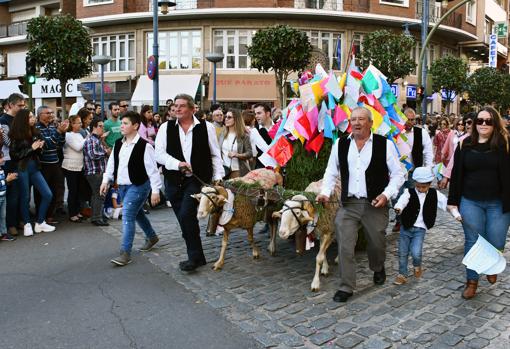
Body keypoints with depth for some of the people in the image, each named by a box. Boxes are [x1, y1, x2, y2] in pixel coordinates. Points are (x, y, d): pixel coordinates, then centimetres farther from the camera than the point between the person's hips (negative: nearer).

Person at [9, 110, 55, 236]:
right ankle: (27, 224, 21)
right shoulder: (16, 136, -10)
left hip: (34, 167, 5)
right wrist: (31, 148, -15)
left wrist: (39, 147, -4)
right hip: (22, 169, -5)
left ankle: (40, 223, 14)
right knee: (25, 197, 4)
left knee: (48, 195, 0)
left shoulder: (36, 133, 6)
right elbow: (14, 155, -13)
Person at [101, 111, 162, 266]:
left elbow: (152, 169, -16)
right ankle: (152, 237, 43)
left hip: (138, 186, -8)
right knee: (137, 213, 21)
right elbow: (112, 163, 15)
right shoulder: (118, 144, 7)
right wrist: (106, 180, 6)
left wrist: (155, 190, -18)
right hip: (122, 185, 8)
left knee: (127, 216, -14)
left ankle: (125, 253, -8)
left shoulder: (144, 146, -16)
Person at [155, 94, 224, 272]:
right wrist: (177, 164, -17)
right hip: (173, 181, 3)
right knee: (186, 220, 9)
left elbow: (215, 155, 5)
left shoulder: (206, 127, 1)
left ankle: (195, 257, -4)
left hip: (197, 179, -3)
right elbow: (159, 153, -2)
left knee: (186, 215, -18)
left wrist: (218, 177, -1)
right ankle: (196, 256, 26)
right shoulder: (166, 128, 5)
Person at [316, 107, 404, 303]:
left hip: (375, 204, -1)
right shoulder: (340, 145, 4)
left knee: (377, 243, 15)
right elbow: (331, 172, 12)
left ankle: (378, 269, 48)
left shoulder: (384, 145, -4)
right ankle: (346, 287, 12)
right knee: (345, 246, -2)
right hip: (348, 204, 2)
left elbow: (397, 174, 0)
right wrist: (325, 192, -3)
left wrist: (386, 194, -13)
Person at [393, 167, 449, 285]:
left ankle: (417, 266, 18)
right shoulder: (409, 192, -8)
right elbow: (402, 200, -27)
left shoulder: (434, 194, 1)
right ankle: (402, 274, 25)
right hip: (406, 227, 0)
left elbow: (446, 203, 0)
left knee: (416, 253, -16)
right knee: (402, 253, 7)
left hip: (420, 229, 0)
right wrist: (399, 207, -50)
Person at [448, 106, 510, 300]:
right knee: (473, 242, 6)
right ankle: (472, 280, 19)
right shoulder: (465, 144, 3)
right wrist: (453, 201, 3)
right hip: (470, 202, 1)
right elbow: (456, 174, 6)